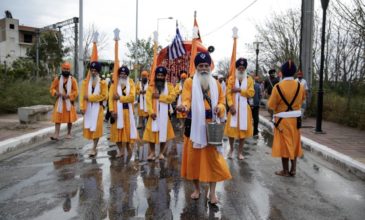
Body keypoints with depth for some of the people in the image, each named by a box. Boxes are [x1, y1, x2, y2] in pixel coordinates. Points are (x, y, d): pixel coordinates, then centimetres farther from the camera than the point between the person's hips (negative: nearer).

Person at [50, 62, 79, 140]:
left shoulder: (73, 80, -2)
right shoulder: (57, 79, 2)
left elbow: (76, 91, -4)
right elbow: (52, 88, 5)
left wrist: (69, 95, -19)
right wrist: (56, 93, -16)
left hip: (69, 102, -1)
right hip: (60, 102, 1)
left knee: (70, 119, 7)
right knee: (57, 118, -5)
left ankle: (69, 133, 21)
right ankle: (56, 134, -6)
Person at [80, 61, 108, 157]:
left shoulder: (102, 82, -3)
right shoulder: (86, 81, 7)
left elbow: (104, 95, -11)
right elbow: (82, 95, 1)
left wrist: (90, 97, -13)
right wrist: (82, 107, -9)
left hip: (98, 107, -3)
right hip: (88, 107, 3)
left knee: (96, 128, -3)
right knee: (89, 127, 7)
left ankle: (94, 148, 3)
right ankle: (94, 147, 24)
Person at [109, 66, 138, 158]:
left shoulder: (131, 83, 3)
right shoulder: (114, 84, 4)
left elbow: (132, 97, -10)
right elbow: (111, 98, -4)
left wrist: (120, 97, -15)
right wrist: (112, 110, -14)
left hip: (127, 110, -1)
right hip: (117, 111, 1)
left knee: (128, 129, 4)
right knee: (117, 130, 2)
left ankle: (128, 146, 26)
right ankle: (121, 150, 12)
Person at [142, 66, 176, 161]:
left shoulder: (169, 86, 5)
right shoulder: (151, 86, 4)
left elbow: (172, 97, -11)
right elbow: (148, 99, -7)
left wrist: (159, 96, -17)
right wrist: (151, 112, -19)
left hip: (164, 114, 0)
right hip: (154, 113, 0)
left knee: (163, 133, 4)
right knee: (152, 132, 0)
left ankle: (161, 153, 17)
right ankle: (152, 152, 13)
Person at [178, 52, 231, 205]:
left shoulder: (216, 84, 9)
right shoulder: (189, 82, 0)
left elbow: (222, 102, 11)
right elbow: (186, 99, -14)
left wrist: (219, 107, -12)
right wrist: (184, 106, -37)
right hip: (194, 125, -1)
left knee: (213, 157, 1)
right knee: (194, 157, 7)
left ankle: (212, 192, 13)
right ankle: (196, 188, 26)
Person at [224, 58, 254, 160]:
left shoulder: (249, 79, 6)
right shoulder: (231, 79, 4)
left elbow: (251, 93, -4)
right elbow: (228, 93, -4)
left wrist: (239, 90, -15)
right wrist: (231, 105, -15)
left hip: (244, 108, 1)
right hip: (234, 107, -1)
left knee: (243, 129, 4)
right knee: (232, 128, -1)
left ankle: (240, 151, 16)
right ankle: (231, 149, 20)